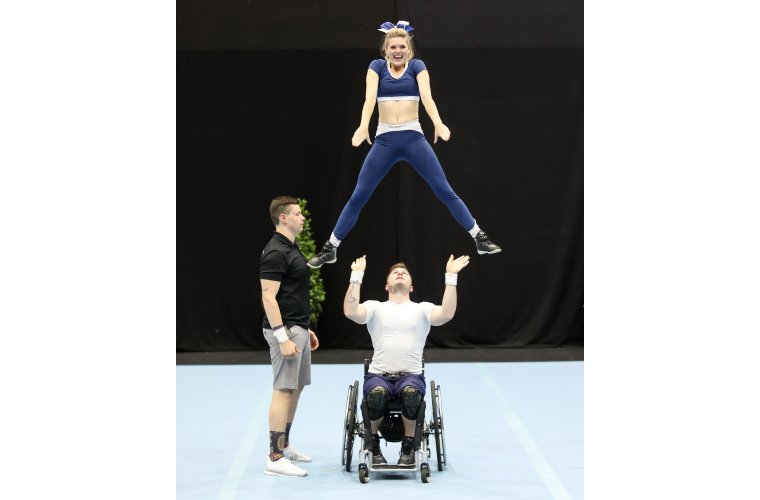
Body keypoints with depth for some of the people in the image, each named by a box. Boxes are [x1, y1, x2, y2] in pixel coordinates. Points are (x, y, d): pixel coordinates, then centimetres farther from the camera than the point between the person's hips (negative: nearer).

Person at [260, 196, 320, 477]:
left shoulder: (291, 249, 16)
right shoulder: (275, 252, -16)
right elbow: (268, 297, -20)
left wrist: (305, 330, 23)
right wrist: (283, 338, -24)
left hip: (297, 329, 10)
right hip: (284, 330, -10)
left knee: (296, 389, 14)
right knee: (284, 391, -10)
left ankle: (284, 446, 23)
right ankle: (275, 459, -10)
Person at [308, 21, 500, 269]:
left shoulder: (417, 66, 4)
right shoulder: (376, 67, 5)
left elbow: (426, 96, -13)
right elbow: (370, 97, -12)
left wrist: (438, 123, -32)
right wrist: (363, 126, -31)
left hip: (413, 137, 0)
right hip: (384, 139, 1)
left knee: (445, 191, -3)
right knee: (358, 196, 0)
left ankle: (479, 238, 3)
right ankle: (330, 248, 8)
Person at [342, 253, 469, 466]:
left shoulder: (422, 309, 14)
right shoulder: (375, 308, 14)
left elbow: (447, 313, -8)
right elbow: (350, 311, -7)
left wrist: (451, 276, -12)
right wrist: (357, 275, -8)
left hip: (411, 376, 0)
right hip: (379, 375, 0)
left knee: (410, 392, -37)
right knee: (377, 394, -37)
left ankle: (408, 447, -12)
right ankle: (373, 446, -8)